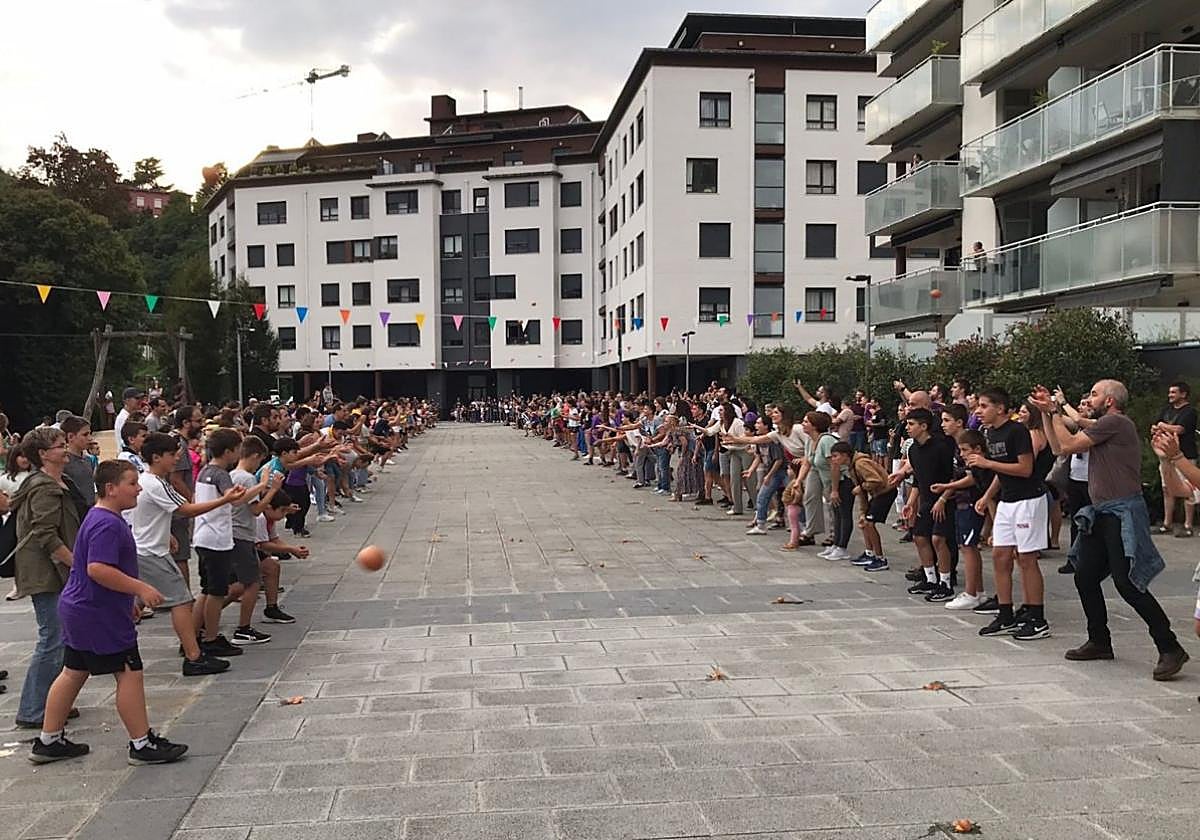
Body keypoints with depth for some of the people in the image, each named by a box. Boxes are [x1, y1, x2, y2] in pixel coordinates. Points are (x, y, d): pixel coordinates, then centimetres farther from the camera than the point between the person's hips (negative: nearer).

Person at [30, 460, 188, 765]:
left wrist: (133, 593, 24)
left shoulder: (100, 518, 13)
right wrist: (140, 588, -26)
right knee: (130, 673, -4)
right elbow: (98, 569, -31)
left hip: (79, 611, 11)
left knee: (73, 673, 17)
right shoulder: (107, 524, -21)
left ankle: (48, 742, 27)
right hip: (99, 615, -11)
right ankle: (142, 745, 4)